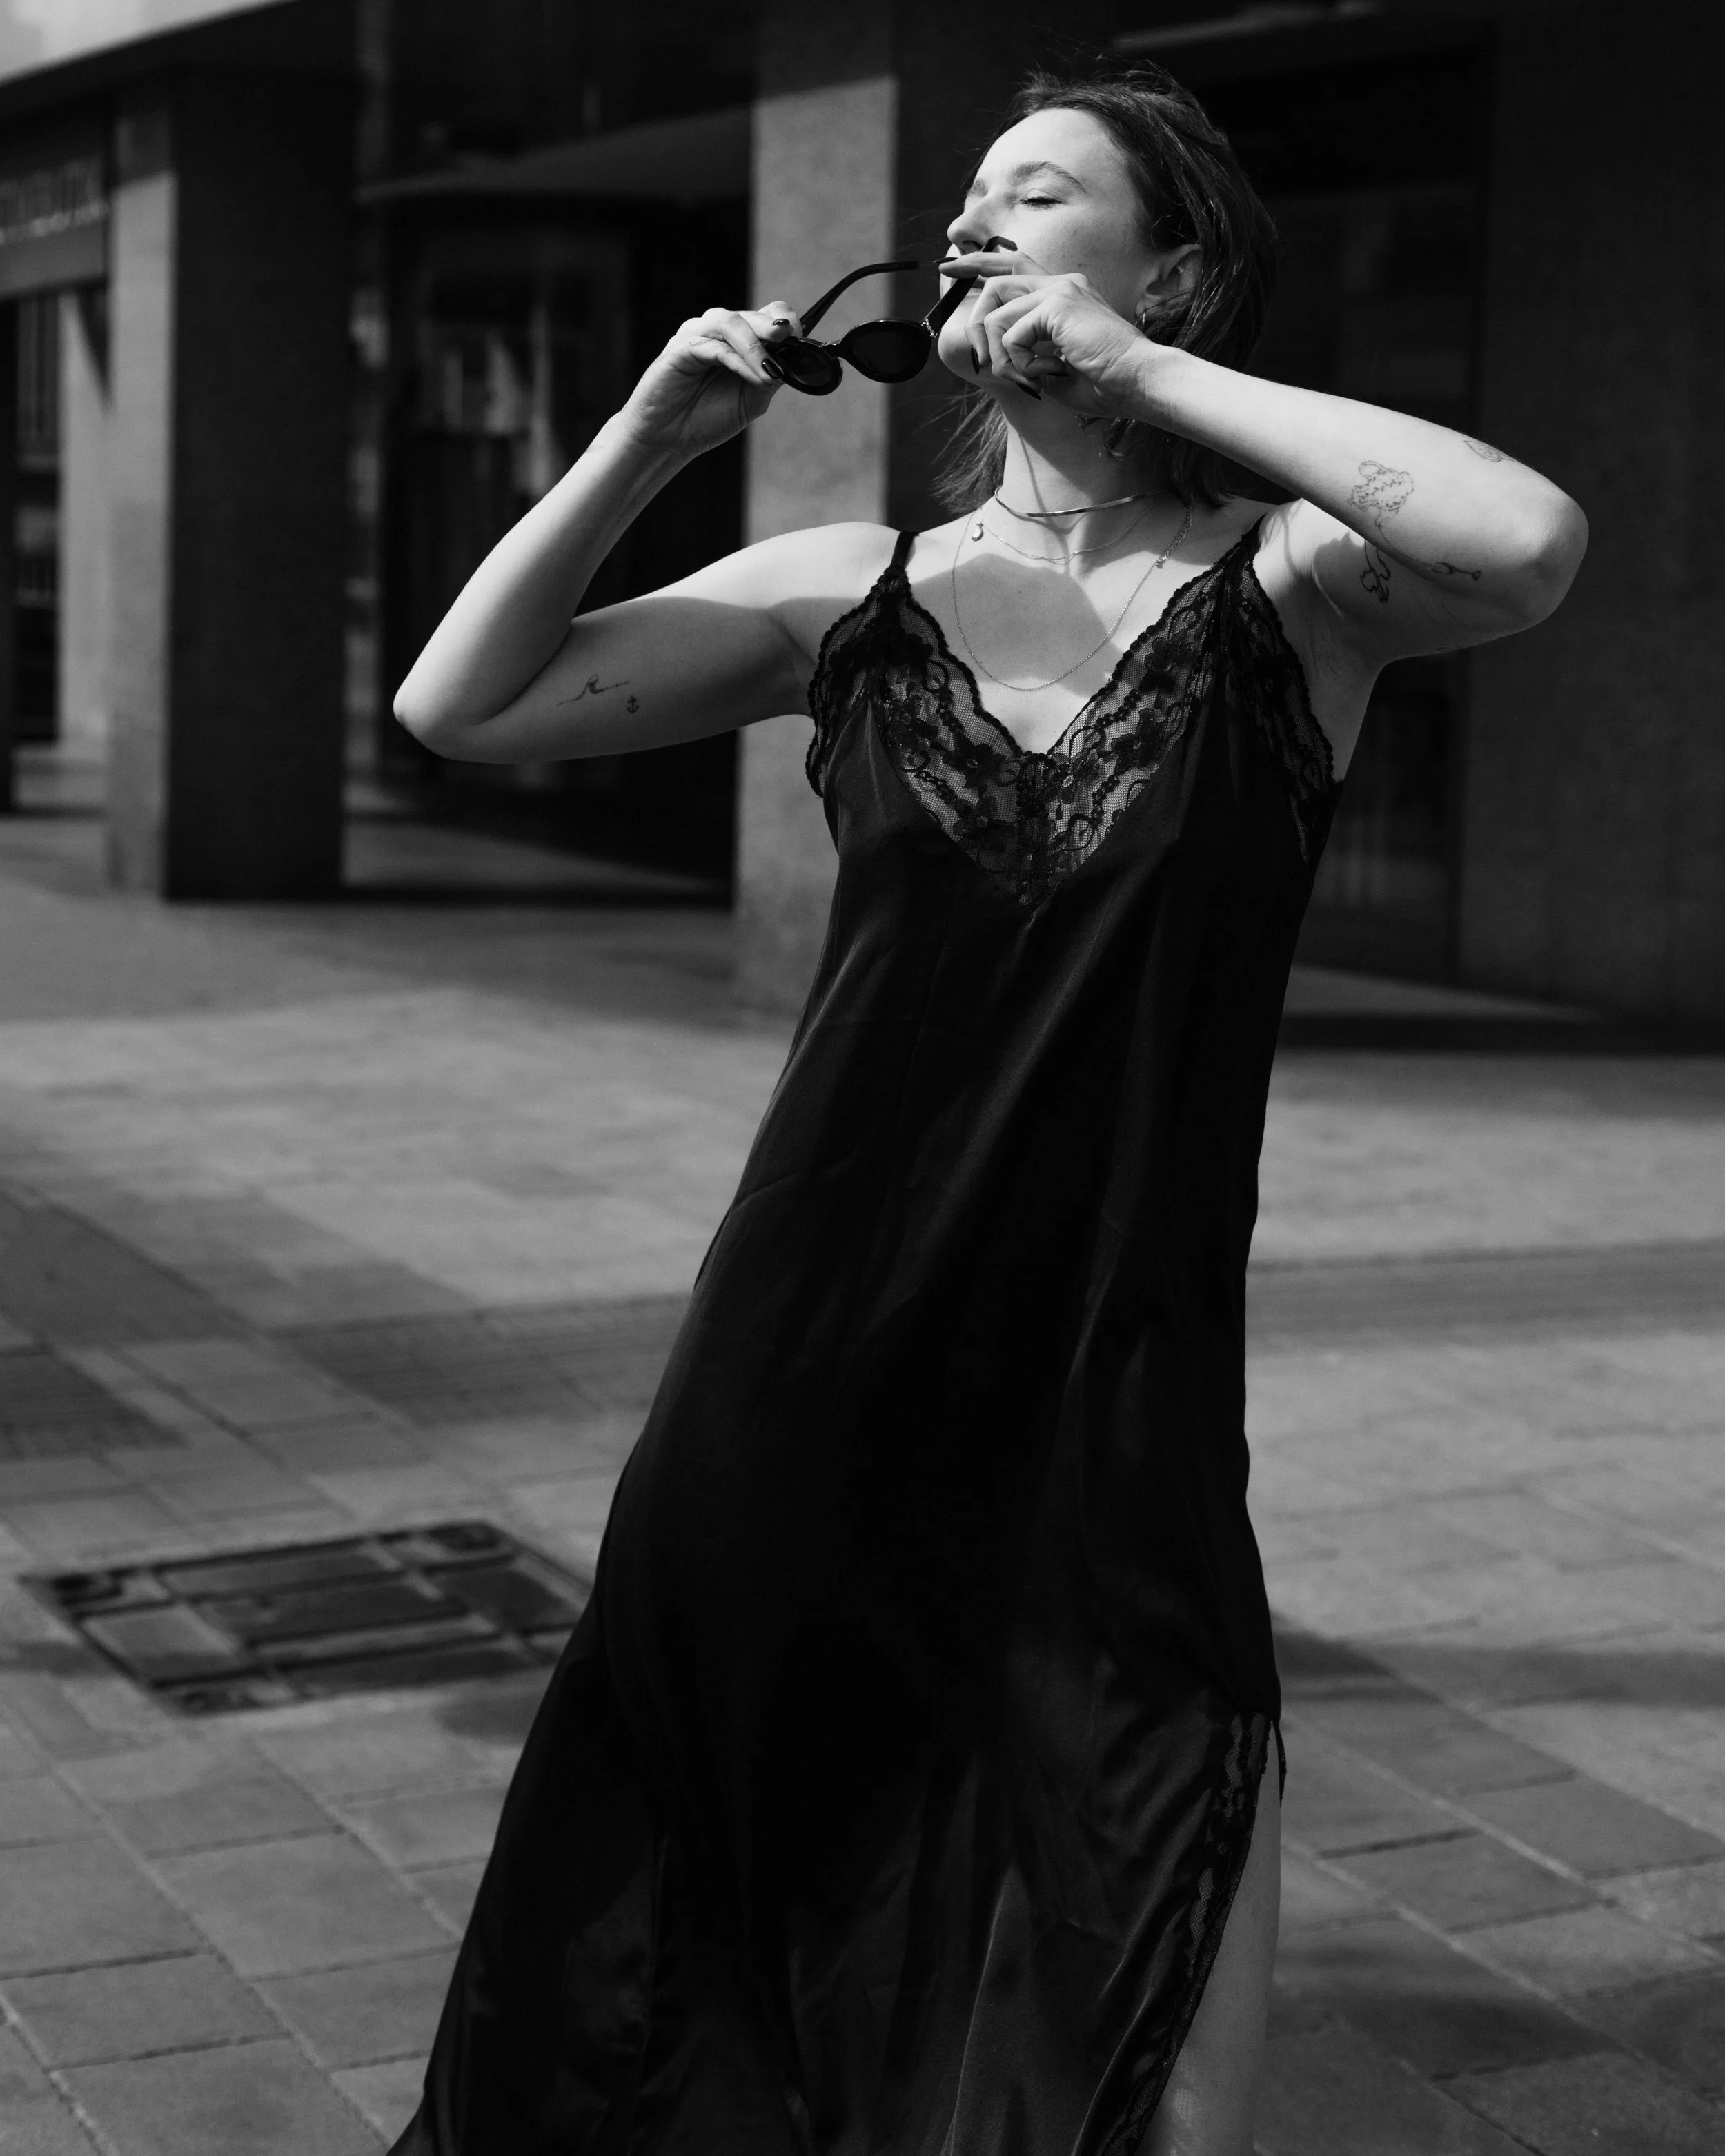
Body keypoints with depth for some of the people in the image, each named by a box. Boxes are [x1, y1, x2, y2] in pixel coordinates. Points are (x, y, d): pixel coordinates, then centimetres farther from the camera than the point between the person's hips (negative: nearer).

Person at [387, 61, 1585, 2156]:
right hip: (800, 1396, 3)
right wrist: (650, 431, -5)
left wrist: (1138, 371, -18)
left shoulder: (1286, 583, -3)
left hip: (1120, 1411, -2)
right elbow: (460, 707, 5)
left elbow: (1530, 544, -24)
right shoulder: (855, 591, 5)